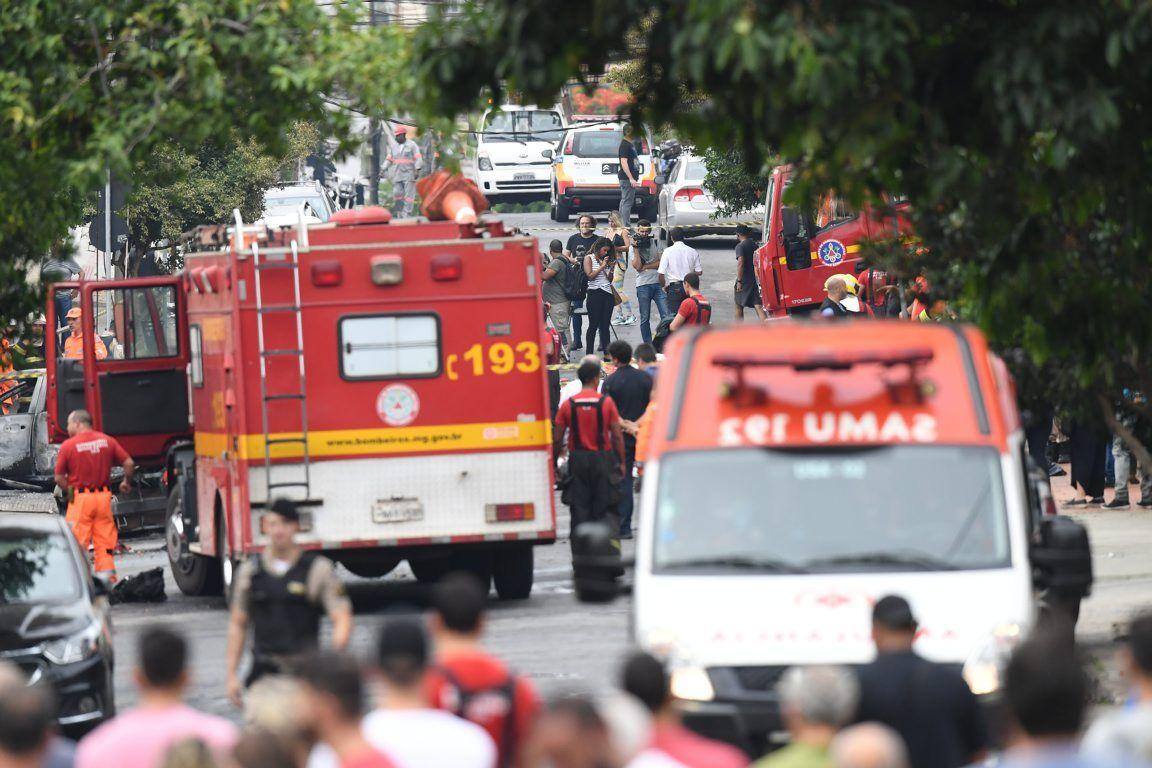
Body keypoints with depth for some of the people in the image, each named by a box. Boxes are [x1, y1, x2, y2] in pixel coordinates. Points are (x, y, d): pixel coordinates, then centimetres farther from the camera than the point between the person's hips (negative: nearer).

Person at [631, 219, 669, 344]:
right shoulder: (634, 247, 3)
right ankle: (648, 345, 9)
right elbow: (637, 266, -10)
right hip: (643, 285, -1)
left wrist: (646, 266, -8)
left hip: (658, 283, 1)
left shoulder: (655, 243, 8)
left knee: (666, 315, -8)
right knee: (645, 319, 3)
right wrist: (636, 248, -12)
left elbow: (660, 263, 2)